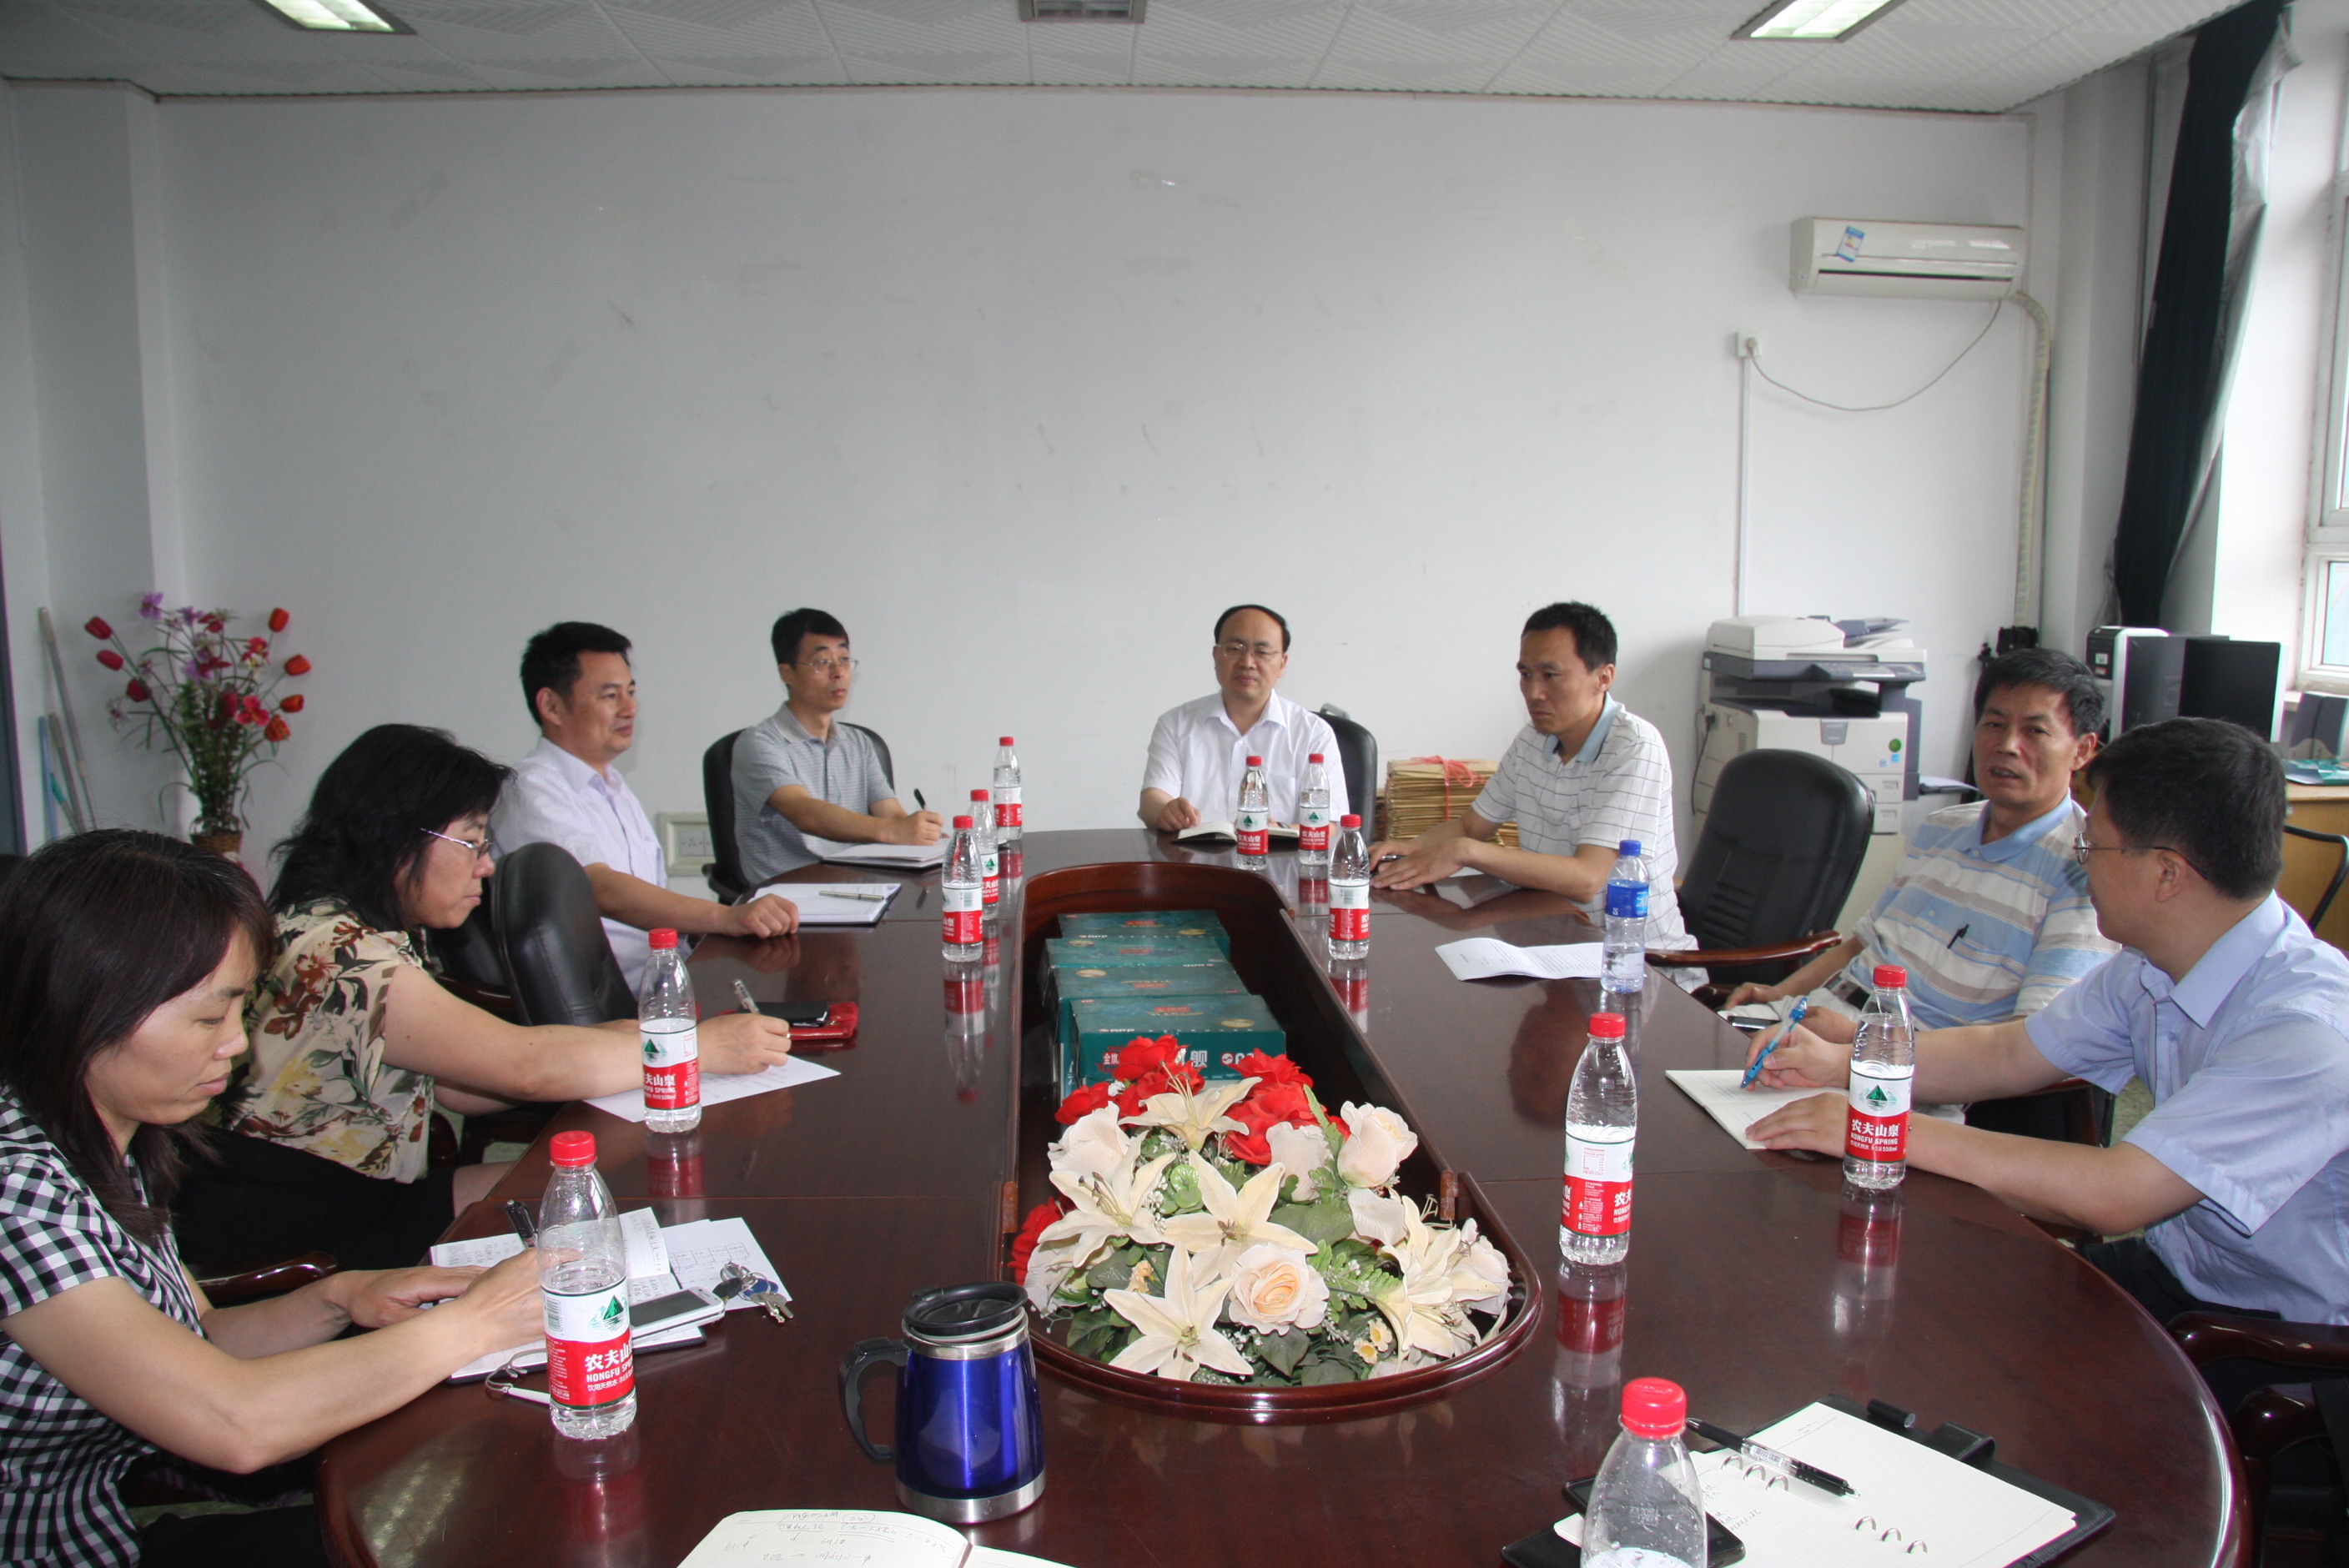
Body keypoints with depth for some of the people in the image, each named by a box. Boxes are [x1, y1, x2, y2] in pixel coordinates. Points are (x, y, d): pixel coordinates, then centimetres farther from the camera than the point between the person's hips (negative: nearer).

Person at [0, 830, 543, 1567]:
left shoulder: (112, 1146, 1)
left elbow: (191, 1345, 11)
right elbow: (233, 1423, -29)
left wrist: (338, 1299, -8)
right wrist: (473, 1321, -20)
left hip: (143, 1498, 8)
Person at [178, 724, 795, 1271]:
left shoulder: (377, 937, 9)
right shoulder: (333, 954, -23)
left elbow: (460, 1086, 7)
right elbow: (524, 1065, -26)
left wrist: (619, 1041, -3)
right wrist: (703, 1045, -18)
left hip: (359, 1199, 9)